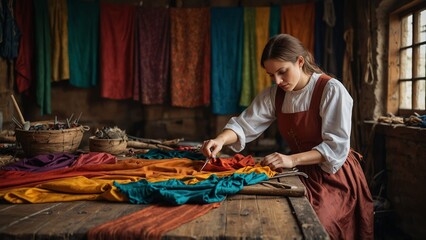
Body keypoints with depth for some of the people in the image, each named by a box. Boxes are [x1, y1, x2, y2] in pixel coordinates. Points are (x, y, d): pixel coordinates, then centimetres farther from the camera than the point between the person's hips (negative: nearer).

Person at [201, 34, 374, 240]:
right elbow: (245, 123, -5)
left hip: (334, 175, -5)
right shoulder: (274, 94, 3)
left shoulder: (331, 90, -15)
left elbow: (337, 145, -20)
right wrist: (220, 140, -25)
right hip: (303, 173, 5)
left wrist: (292, 160, -32)